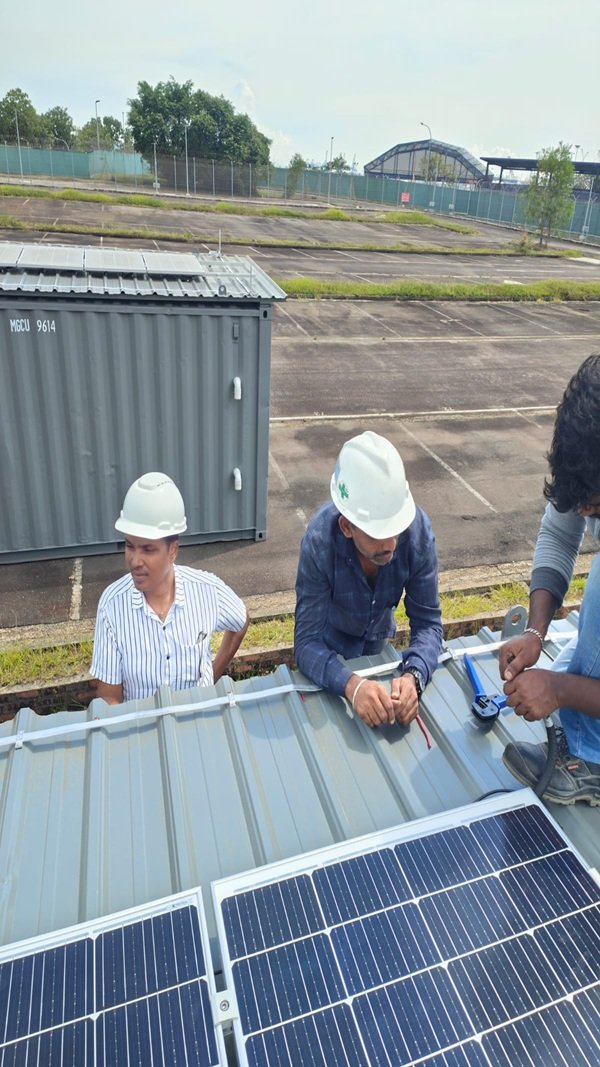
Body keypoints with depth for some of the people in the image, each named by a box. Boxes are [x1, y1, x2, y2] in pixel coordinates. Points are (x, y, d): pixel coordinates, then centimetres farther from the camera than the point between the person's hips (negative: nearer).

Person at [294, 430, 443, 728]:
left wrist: (412, 676, -45)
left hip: (378, 637, 3)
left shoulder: (417, 529, -33)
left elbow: (427, 622, -26)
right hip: (330, 642, -2)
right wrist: (351, 685, -55)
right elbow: (307, 642, -38)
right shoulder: (320, 541, -39)